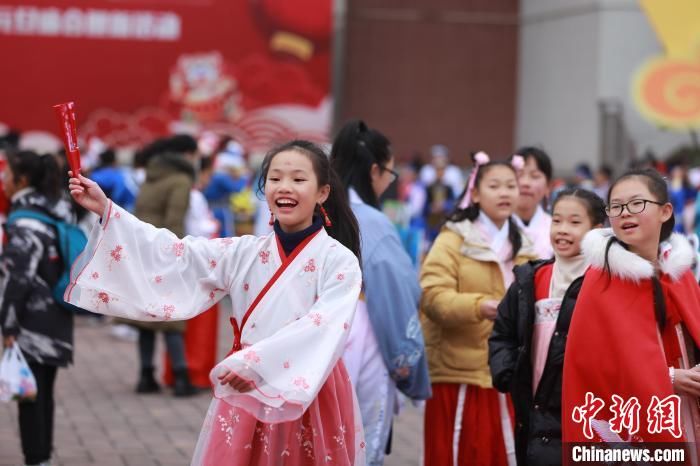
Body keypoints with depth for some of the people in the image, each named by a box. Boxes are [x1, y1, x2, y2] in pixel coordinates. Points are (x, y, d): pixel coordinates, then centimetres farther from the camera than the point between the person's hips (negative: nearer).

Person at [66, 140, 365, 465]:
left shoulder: (339, 261, -9)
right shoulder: (244, 252, 5)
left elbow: (325, 328, -22)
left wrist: (258, 363, -33)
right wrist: (106, 210, -4)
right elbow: (176, 256, 2)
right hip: (245, 391, 4)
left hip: (309, 395, -4)